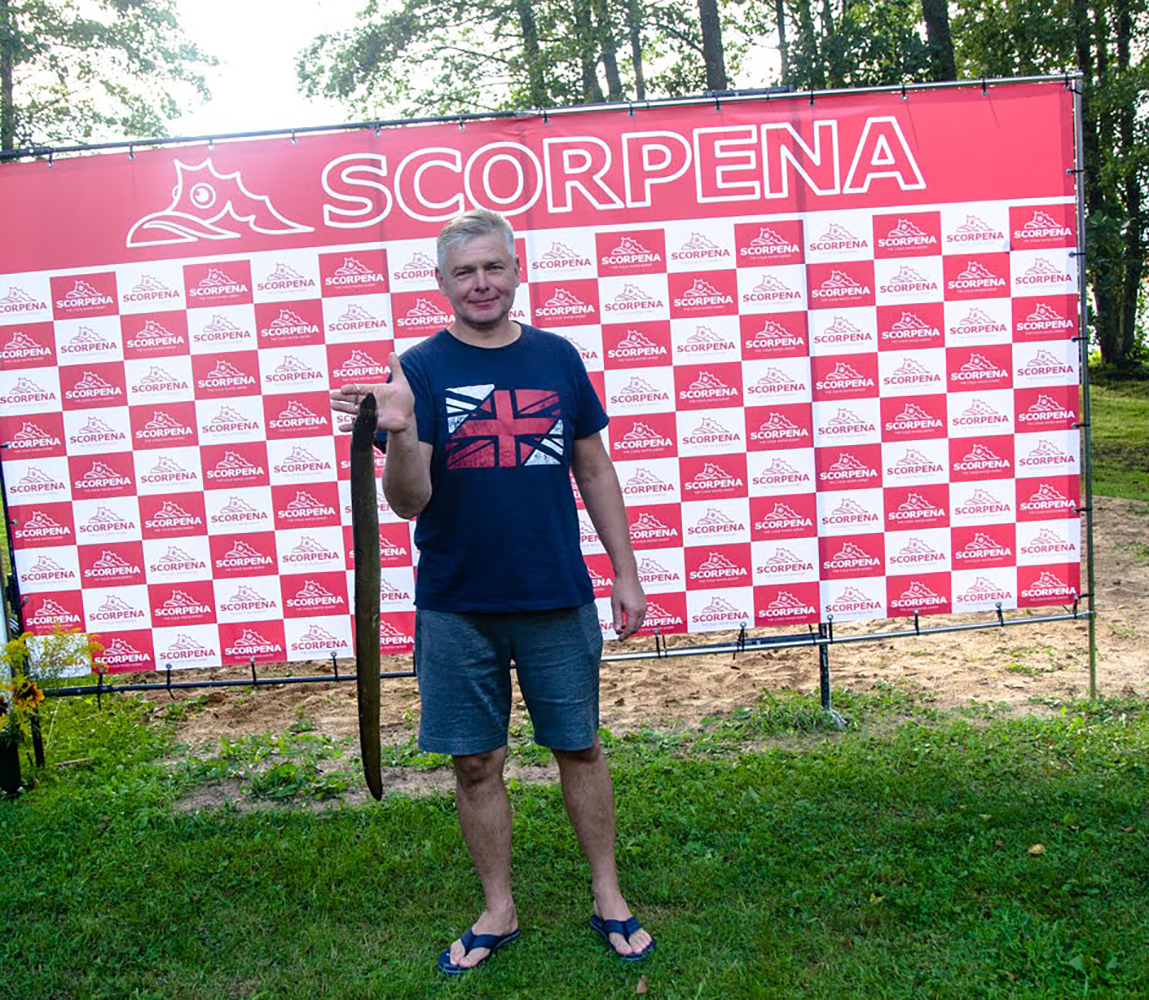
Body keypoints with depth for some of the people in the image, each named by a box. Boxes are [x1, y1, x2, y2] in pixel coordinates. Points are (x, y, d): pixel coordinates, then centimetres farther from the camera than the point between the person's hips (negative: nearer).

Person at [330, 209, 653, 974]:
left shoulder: (557, 357, 3)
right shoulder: (419, 369, -3)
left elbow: (595, 472, 9)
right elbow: (409, 501, -9)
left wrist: (627, 575, 7)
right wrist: (401, 431, -29)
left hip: (559, 599, 1)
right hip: (457, 608, -1)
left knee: (580, 747, 12)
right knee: (477, 762, 10)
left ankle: (609, 900, 31)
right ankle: (499, 911, 30)